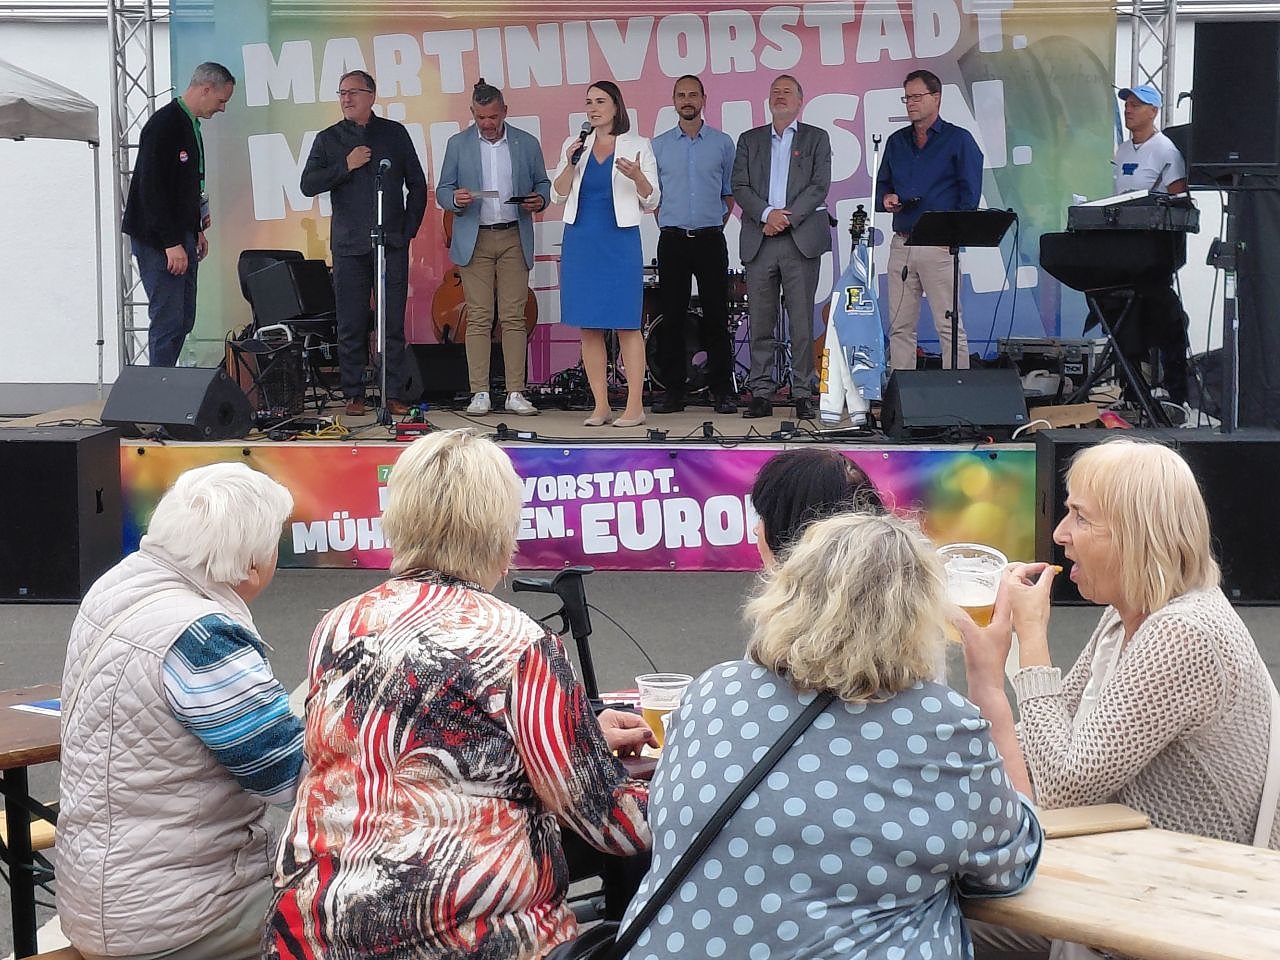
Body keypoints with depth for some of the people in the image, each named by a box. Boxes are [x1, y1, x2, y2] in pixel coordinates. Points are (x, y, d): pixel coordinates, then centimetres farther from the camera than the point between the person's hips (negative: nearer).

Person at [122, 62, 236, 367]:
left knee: (183, 321, 9)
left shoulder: (190, 124, 14)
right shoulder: (163, 125, -16)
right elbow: (151, 188, -20)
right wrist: (171, 243, -21)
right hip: (158, 239, -10)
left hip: (181, 235, 10)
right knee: (168, 320, -9)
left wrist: (197, 230, 17)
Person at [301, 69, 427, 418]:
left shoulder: (395, 133, 9)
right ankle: (354, 395, 8)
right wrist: (346, 166, -9)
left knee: (393, 323, -2)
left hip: (391, 244, 0)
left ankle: (395, 395, 3)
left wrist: (409, 229, 4)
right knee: (351, 326, 1)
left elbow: (417, 185, 12)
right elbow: (308, 185, 0)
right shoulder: (328, 139, 10)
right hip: (349, 245, 1)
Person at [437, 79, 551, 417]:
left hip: (514, 239, 1)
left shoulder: (527, 144, 8)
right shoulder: (458, 144, 7)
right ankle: (480, 393, -2)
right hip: (475, 240, 0)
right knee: (478, 318, -4)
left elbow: (543, 183, 16)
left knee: (514, 317, -2)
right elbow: (442, 190, 9)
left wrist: (539, 199, -7)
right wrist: (455, 199, -14)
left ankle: (515, 393, 0)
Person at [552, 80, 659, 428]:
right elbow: (558, 195, 12)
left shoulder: (638, 146, 4)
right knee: (588, 325, 3)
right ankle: (600, 406, 9)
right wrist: (570, 164, -5)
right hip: (581, 241, 4)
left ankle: (635, 406, -4)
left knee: (626, 324, -6)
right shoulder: (575, 146, 13)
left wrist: (637, 176, -17)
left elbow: (652, 201, 2)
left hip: (620, 241, -4)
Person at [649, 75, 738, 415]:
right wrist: (668, 227, 7)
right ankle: (674, 390, 6)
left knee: (716, 316, -2)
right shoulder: (658, 145, 8)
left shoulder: (723, 143, 6)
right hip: (672, 241, 1)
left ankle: (722, 390, 2)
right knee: (672, 317, 1)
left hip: (710, 240, -1)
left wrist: (715, 226, 5)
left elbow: (729, 193, 11)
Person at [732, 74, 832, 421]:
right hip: (759, 241, 2)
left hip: (801, 239, -2)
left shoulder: (817, 139, 11)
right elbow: (739, 187, 5)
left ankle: (803, 394, 0)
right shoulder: (750, 140, 16)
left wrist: (788, 217, -11)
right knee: (761, 322, 1)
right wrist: (767, 214, -11)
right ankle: (761, 394, 5)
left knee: (802, 321, -3)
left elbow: (819, 186, -1)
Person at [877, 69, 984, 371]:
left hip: (939, 244, -5)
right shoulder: (896, 141, 17)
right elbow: (882, 185, 22)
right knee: (900, 326, 5)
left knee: (949, 326, -6)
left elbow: (969, 195, -4)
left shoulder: (959, 140, 1)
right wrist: (886, 199, -1)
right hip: (901, 242, 6)